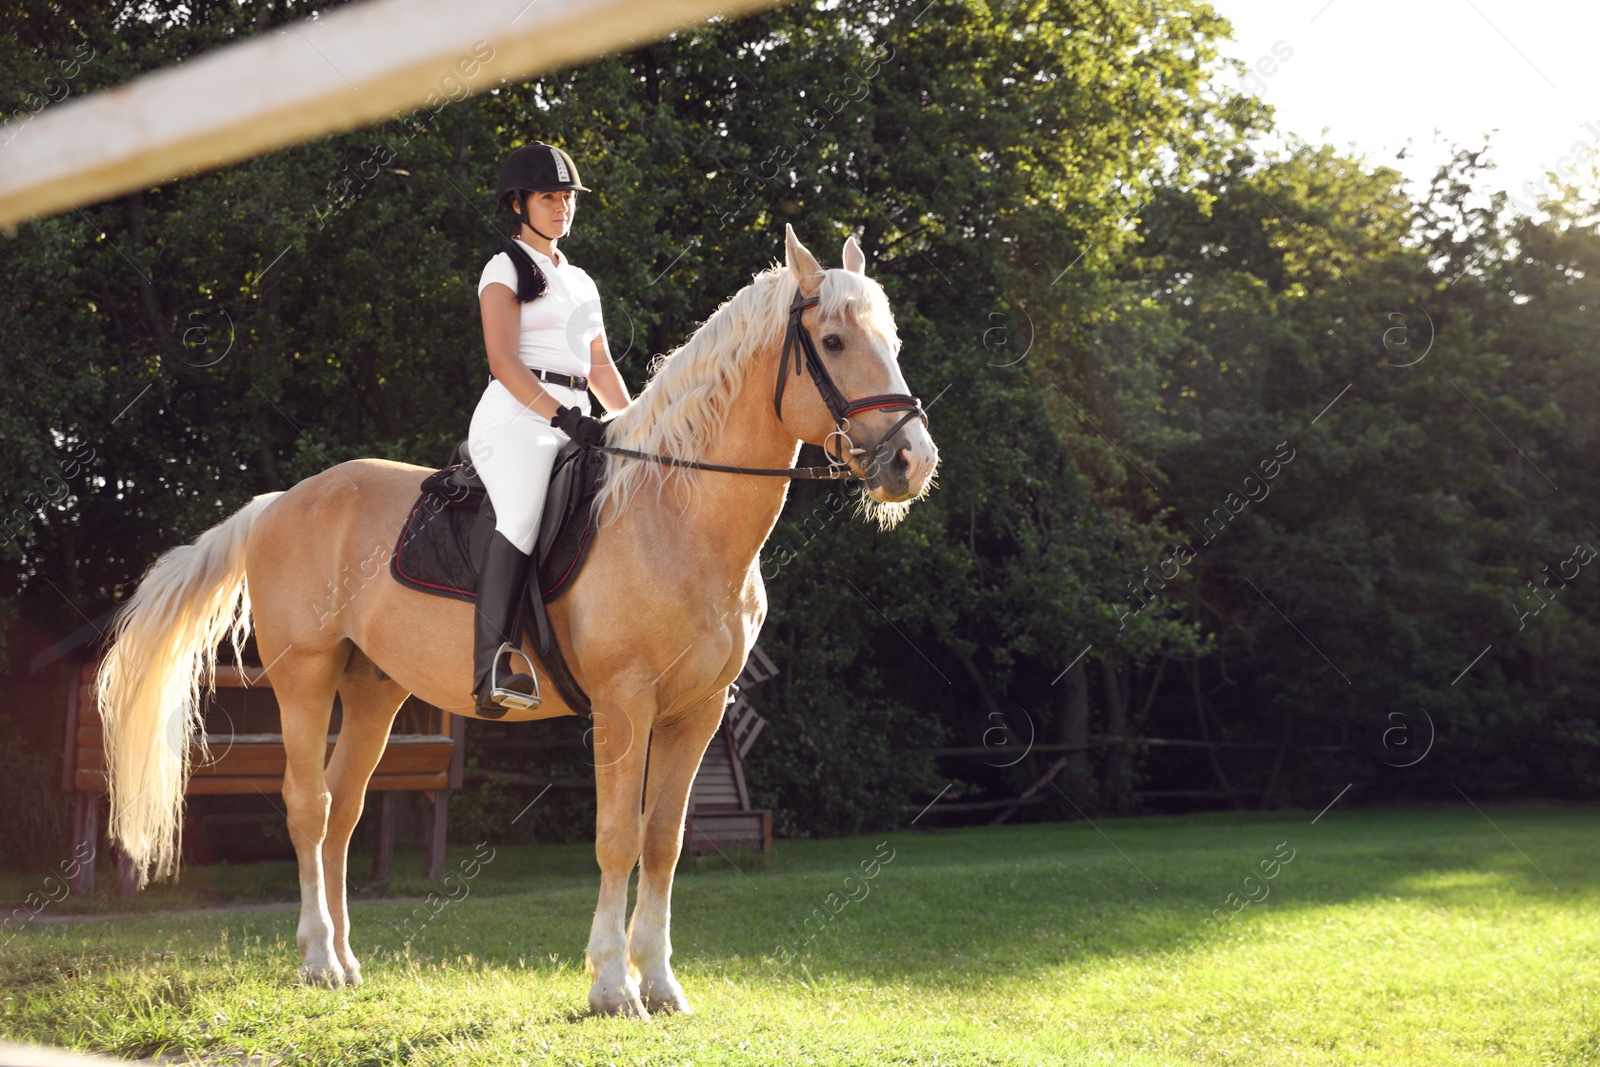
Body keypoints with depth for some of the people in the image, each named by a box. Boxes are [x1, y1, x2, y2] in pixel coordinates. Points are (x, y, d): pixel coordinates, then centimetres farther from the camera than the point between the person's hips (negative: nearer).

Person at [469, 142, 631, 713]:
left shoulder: (581, 282, 27)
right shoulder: (506, 268, 5)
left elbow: (600, 367, 26)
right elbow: (503, 360, -8)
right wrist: (563, 416, -19)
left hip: (574, 421, 8)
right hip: (518, 416, -8)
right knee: (525, 513, -33)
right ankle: (494, 666, -45)